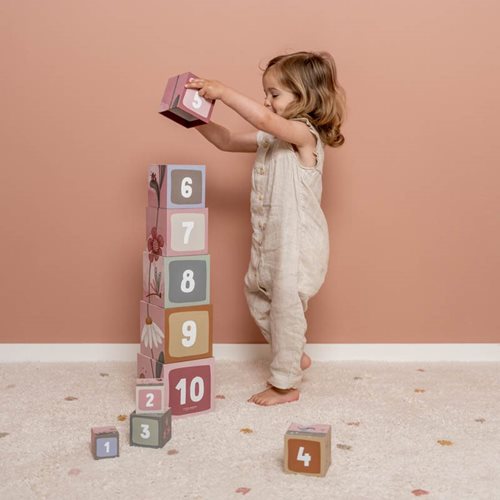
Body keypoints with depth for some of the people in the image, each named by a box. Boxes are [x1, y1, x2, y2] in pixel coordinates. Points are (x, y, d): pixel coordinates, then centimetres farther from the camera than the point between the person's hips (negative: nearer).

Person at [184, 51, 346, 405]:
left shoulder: (304, 134, -18)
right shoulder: (270, 137, 8)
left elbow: (264, 118, -36)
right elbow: (228, 141, 12)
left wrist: (223, 91, -34)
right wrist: (200, 120, -3)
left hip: (298, 242, -9)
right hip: (270, 240, 10)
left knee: (286, 306, 0)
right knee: (258, 296, 21)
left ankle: (285, 385, 16)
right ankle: (295, 356, 38)